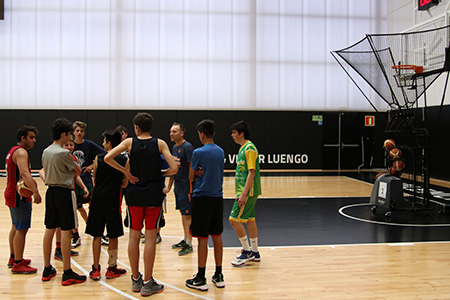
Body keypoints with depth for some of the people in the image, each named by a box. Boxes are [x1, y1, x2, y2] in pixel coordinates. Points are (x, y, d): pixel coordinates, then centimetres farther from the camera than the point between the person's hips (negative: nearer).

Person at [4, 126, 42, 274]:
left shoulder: (14, 150, 15)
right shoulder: (21, 152, -18)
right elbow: (24, 173, -34)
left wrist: (30, 181, 11)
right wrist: (35, 192, -43)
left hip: (13, 194, 11)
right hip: (19, 196, -11)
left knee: (16, 227, 20)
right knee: (22, 229, -7)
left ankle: (13, 258, 31)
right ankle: (18, 265, -3)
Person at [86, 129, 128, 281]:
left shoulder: (98, 158, -3)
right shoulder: (125, 160, -3)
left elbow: (94, 180, 6)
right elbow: (125, 183, 2)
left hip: (98, 198, 1)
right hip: (114, 200, -1)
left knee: (97, 235, 8)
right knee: (113, 235, 9)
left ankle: (96, 269, 12)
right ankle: (111, 268, 16)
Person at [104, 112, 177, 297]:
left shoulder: (130, 142, 0)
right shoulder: (159, 143, -2)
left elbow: (107, 158, -10)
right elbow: (173, 169, -10)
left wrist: (126, 172, -2)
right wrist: (160, 174, 9)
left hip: (134, 193, 2)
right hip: (154, 195, -1)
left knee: (134, 236, 12)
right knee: (150, 237, 3)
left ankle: (136, 280, 21)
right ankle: (148, 283, 7)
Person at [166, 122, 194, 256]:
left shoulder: (187, 147, -14)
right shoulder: (174, 147, 13)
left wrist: (190, 187, -21)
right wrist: (169, 186, 21)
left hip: (186, 187, -9)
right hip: (177, 187, 9)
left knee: (187, 215, -4)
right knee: (182, 213, 16)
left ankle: (189, 244, 2)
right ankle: (185, 239, 27)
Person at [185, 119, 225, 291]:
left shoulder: (198, 152, -12)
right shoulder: (220, 151, 8)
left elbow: (191, 177, -6)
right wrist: (200, 172, 6)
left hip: (202, 198, -6)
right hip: (218, 198, 6)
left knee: (202, 238, -1)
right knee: (217, 236, 11)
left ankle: (201, 279, 6)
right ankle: (218, 275, 18)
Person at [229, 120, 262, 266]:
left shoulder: (249, 148, -16)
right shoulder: (243, 148, 15)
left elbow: (251, 173, -21)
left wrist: (244, 194, -24)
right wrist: (241, 192, 22)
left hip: (248, 191, -10)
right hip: (245, 191, 10)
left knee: (234, 219, -8)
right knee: (249, 219, 13)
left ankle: (247, 252, 1)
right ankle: (254, 252, 21)